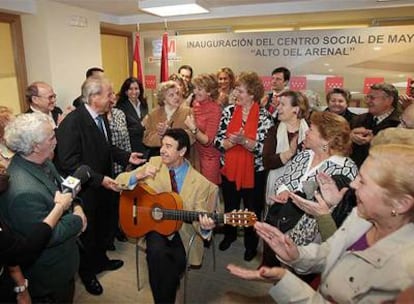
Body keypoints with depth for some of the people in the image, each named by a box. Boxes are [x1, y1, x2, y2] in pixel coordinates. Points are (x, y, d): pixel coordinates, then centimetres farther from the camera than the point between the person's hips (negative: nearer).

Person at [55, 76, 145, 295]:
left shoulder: (101, 117, 1)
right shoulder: (72, 123, -26)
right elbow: (69, 163, -26)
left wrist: (126, 157, -1)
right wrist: (99, 179, -28)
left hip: (103, 186, 7)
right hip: (85, 191, -7)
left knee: (102, 227, 25)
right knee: (87, 232, 15)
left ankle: (100, 259, 50)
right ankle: (87, 272, 39)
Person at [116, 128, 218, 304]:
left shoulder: (200, 183, -10)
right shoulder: (154, 163, -2)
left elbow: (198, 218, -6)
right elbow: (119, 181, -1)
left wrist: (204, 227, -30)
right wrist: (139, 175, -21)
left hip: (182, 232, -1)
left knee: (176, 261, -27)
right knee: (157, 252, -29)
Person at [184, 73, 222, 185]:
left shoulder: (215, 109, -18)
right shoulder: (196, 103, 1)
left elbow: (208, 140, -19)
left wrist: (193, 129, -30)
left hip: (210, 158, -6)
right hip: (197, 154, 6)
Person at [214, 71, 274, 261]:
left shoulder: (264, 117, -11)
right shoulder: (228, 111, -3)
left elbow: (264, 148, -17)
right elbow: (218, 141, -7)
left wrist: (244, 141, -30)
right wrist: (233, 141, -25)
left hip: (254, 171, -2)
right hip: (229, 168, 3)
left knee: (252, 210, 12)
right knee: (230, 206, 20)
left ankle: (251, 244, 37)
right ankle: (230, 234, 47)